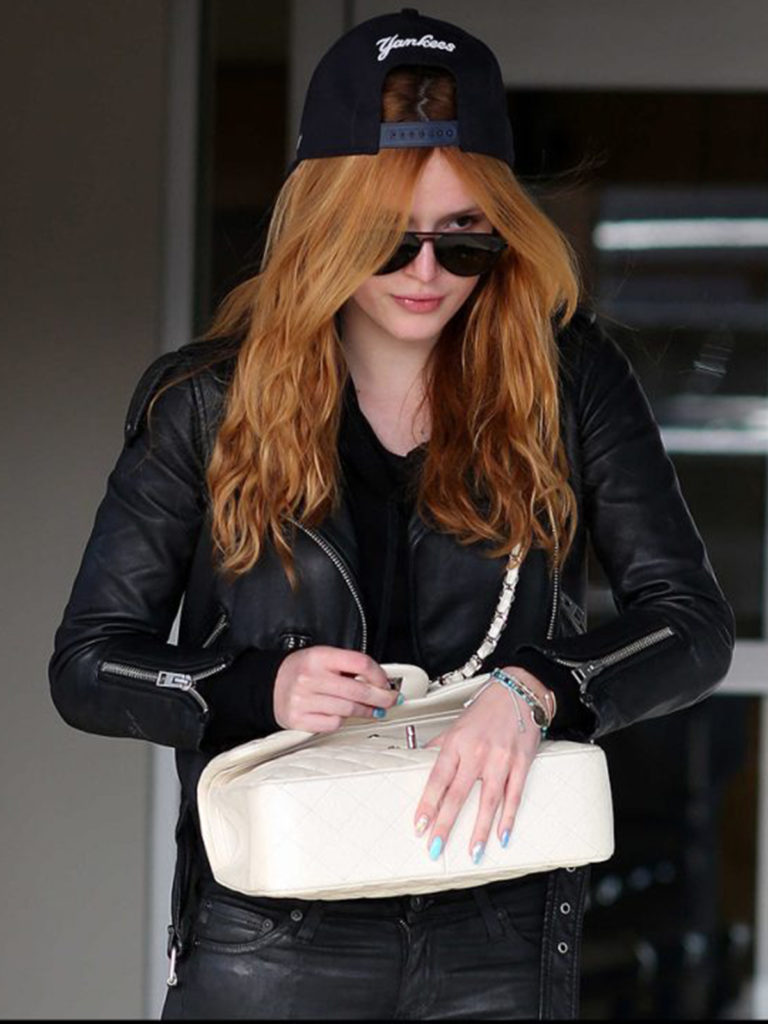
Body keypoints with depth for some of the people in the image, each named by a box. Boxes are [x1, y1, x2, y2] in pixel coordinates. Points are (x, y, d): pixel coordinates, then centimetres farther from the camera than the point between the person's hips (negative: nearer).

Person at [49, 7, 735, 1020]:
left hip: (503, 940, 1)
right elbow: (87, 664, 3)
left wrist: (535, 689, -24)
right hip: (268, 932, 0)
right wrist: (263, 688, -16)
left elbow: (694, 621, -4)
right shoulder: (208, 400, 0)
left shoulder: (568, 377, 0)